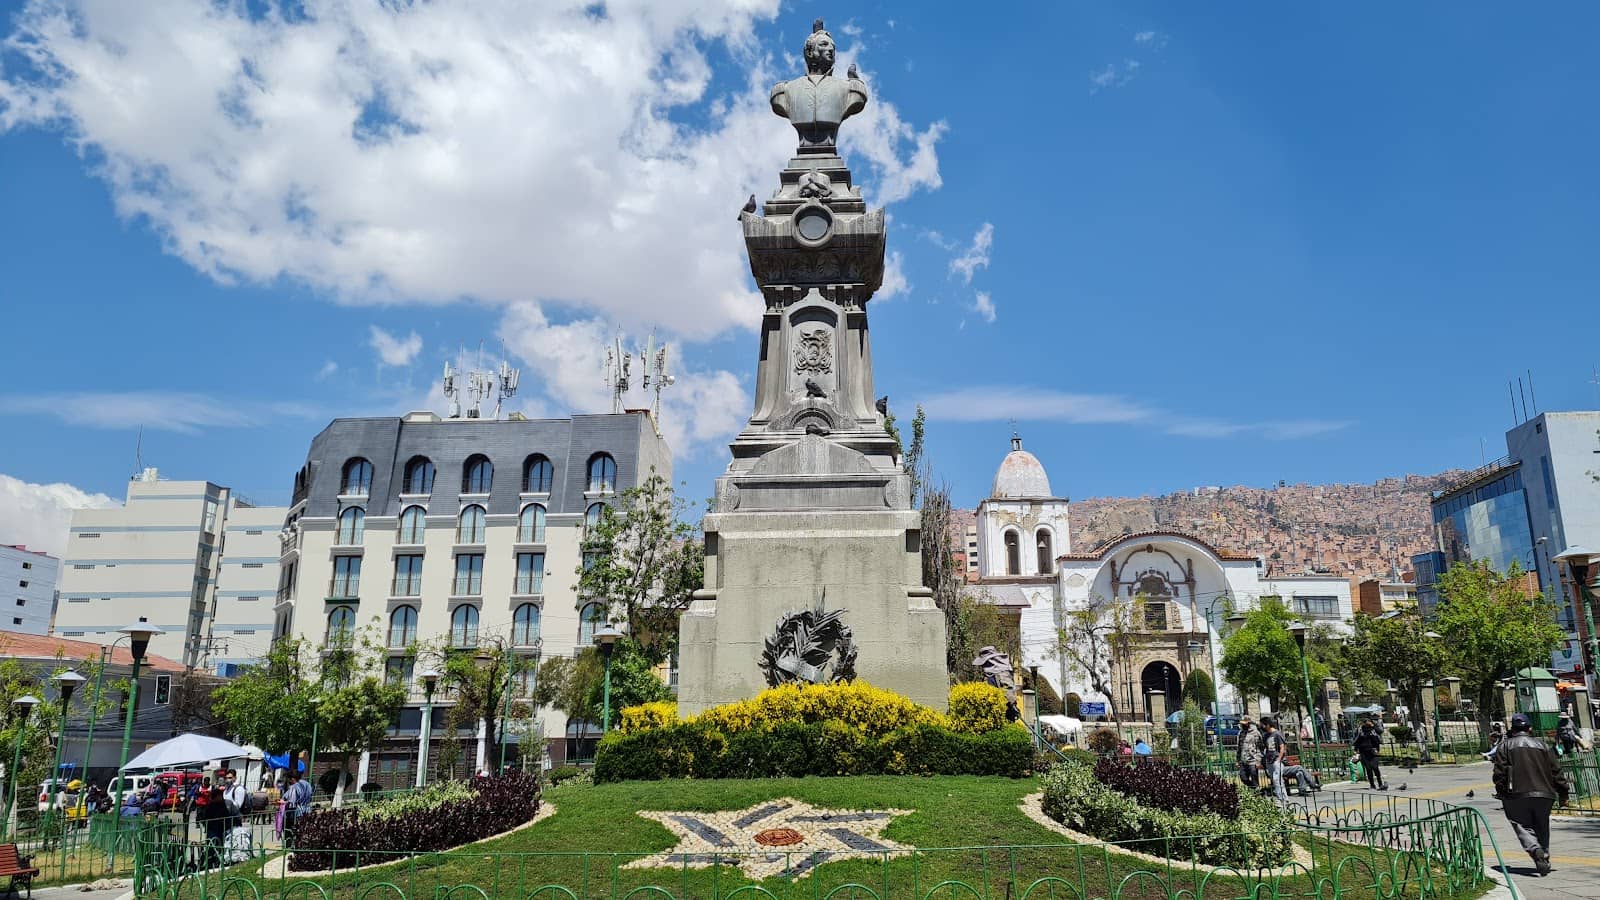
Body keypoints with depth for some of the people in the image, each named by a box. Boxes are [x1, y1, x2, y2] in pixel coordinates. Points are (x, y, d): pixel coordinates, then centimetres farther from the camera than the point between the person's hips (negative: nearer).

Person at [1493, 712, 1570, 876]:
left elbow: (1499, 773, -4)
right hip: (1543, 795, 3)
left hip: (1516, 795, -3)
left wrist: (1501, 792, 5)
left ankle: (1535, 850, -26)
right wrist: (1563, 794, 13)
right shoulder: (1542, 745, 10)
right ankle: (1544, 855, 18)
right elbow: (1556, 771, 8)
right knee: (1542, 827, 18)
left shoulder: (1504, 747, 4)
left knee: (1523, 827, -2)